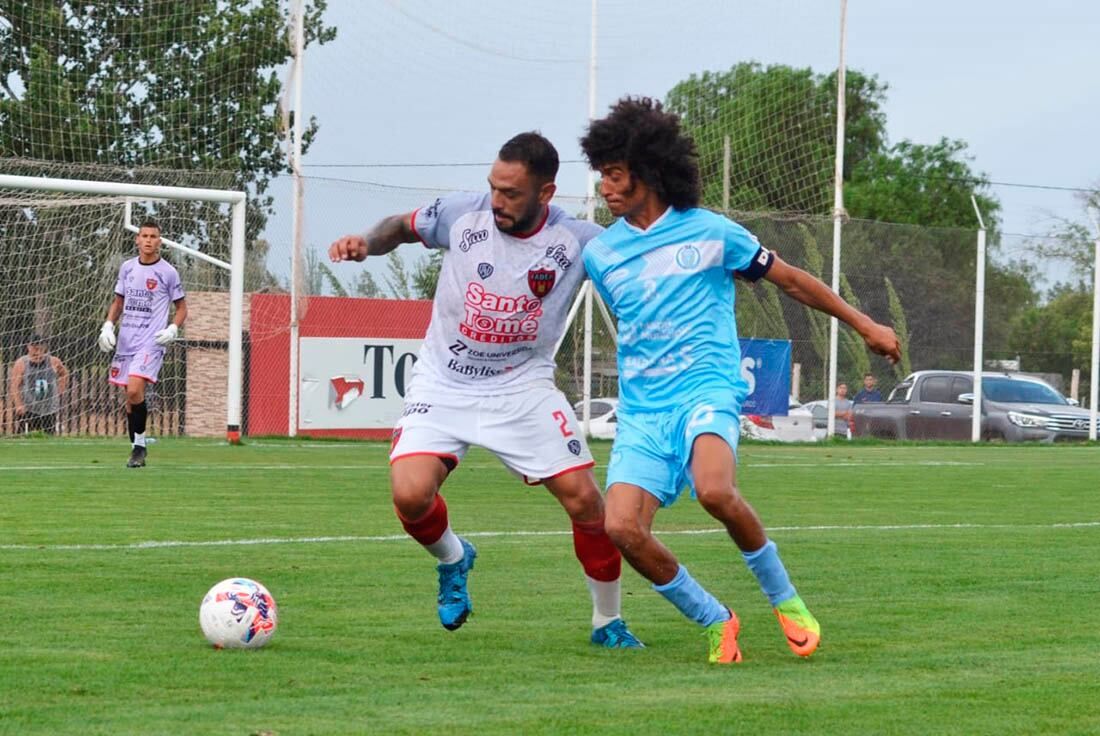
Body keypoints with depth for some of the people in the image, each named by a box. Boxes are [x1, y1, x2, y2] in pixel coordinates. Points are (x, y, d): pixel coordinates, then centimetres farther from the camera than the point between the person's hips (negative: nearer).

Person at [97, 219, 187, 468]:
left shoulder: (168, 272, -3)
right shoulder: (127, 268, 10)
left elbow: (181, 307, 5)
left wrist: (172, 330, -11)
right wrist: (108, 326, 5)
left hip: (151, 342, -5)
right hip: (125, 341, 5)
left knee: (134, 389, -22)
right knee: (129, 396, 7)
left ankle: (139, 444, -8)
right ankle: (136, 448, 17)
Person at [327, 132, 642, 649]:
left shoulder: (577, 241, -13)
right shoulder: (462, 214, -11)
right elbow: (403, 226, 9)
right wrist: (366, 243, -10)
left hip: (522, 387, 0)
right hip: (443, 386, 0)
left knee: (585, 501, -10)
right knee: (410, 496, -21)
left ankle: (607, 622, 14)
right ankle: (452, 558, 17)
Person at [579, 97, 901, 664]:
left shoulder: (709, 232, 1)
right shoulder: (599, 254, 10)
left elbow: (789, 279, 12)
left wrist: (864, 325, 15)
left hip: (706, 391, -4)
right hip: (640, 408, 4)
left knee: (715, 491, -34)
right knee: (622, 528, -19)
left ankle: (782, 597, -8)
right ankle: (714, 622, 3)